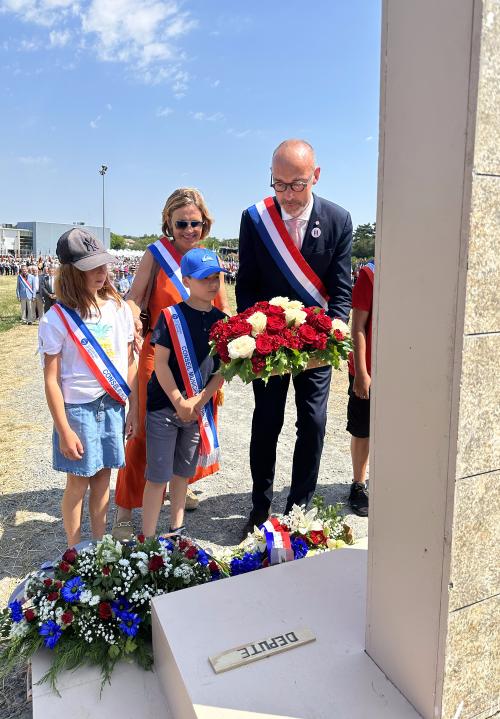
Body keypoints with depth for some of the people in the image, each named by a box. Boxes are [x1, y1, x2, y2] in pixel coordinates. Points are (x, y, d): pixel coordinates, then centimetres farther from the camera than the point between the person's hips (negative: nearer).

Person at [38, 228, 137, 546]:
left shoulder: (119, 308, 0)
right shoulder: (57, 319, -11)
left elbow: (130, 362, 6)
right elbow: (51, 379, -10)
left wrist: (134, 408, 5)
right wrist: (64, 431, -11)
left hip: (113, 405, 3)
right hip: (78, 408, -3)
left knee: (103, 475, 14)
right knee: (78, 482, 9)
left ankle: (100, 545, 30)